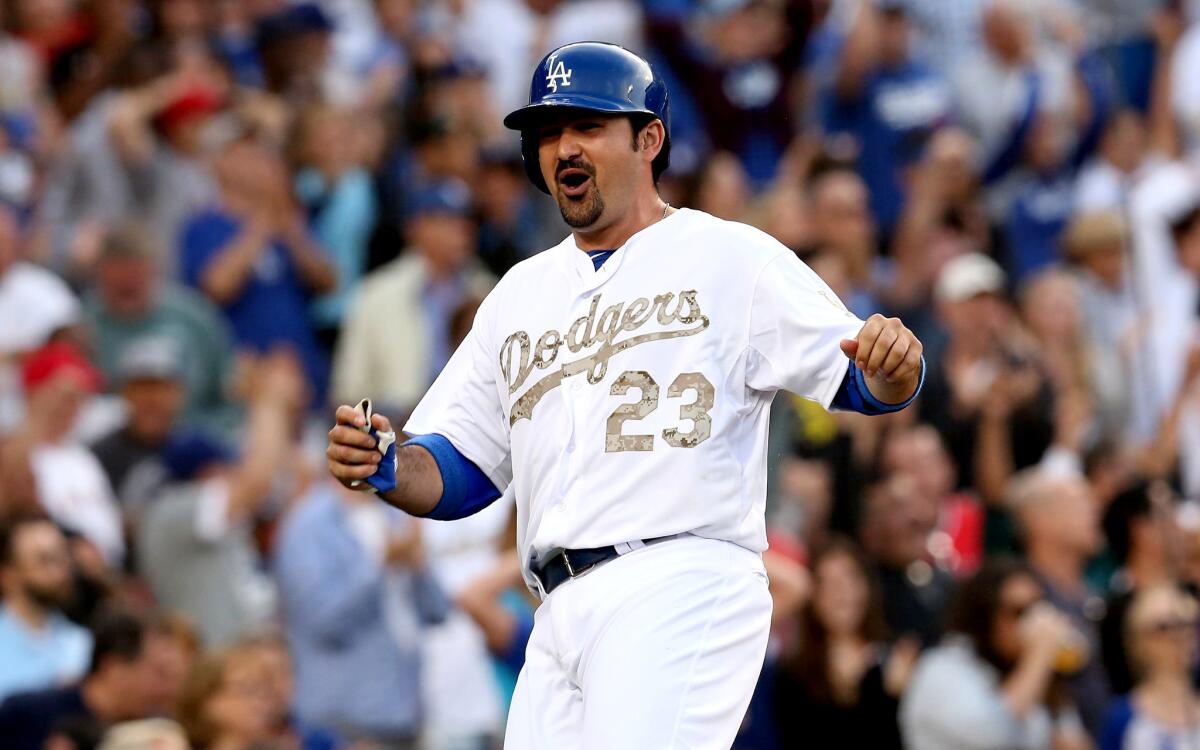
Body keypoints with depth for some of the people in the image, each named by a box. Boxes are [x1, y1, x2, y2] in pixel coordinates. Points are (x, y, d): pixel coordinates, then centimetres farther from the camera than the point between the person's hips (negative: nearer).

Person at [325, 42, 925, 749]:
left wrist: (891, 366, -25)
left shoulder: (733, 258, 6)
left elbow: (861, 385, -1)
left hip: (683, 595, -6)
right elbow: (460, 475, 22)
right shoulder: (522, 292, 23)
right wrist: (386, 468, 0)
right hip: (561, 620, 6)